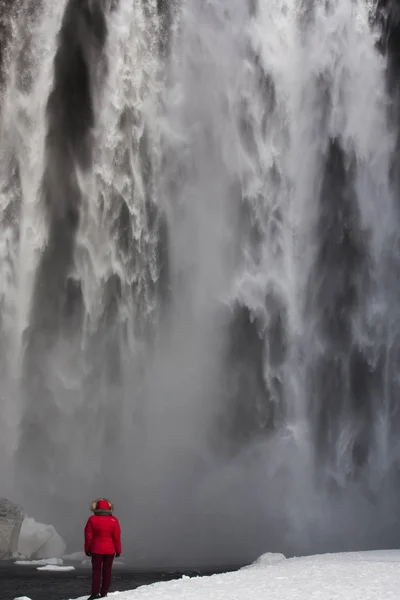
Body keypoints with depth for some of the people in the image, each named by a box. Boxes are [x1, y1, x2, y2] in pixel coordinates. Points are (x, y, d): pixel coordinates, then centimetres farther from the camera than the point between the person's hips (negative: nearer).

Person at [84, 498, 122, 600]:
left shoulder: (92, 519, -7)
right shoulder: (113, 520, -7)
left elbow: (88, 536, -4)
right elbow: (116, 537, -5)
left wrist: (87, 549, 6)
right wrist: (118, 550, 5)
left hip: (96, 549, 0)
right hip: (109, 550, 0)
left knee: (96, 571, 6)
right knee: (107, 571, 9)